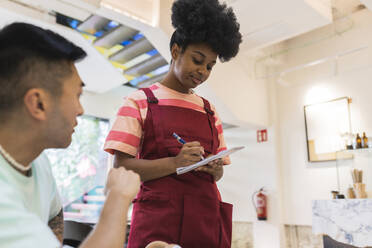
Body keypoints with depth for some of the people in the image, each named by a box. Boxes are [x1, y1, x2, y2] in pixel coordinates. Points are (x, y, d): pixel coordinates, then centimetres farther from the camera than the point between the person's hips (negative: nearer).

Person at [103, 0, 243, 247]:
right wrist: (175, 163, -20)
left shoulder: (209, 110, 13)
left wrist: (215, 169, -6)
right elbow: (122, 166, -6)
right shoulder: (140, 101, 1)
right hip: (158, 217, -4)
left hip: (206, 219, 4)